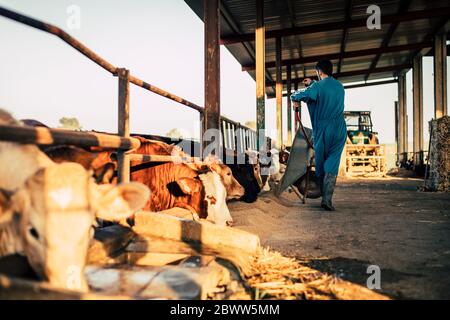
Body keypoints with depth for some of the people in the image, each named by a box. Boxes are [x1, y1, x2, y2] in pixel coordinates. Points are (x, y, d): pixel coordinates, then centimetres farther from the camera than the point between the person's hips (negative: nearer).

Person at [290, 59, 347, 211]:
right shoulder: (340, 87, 12)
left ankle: (323, 194, 22)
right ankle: (327, 198, -17)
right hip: (339, 130, 3)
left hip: (322, 129, -3)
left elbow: (295, 96, -16)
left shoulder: (318, 87, -8)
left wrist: (295, 101, 5)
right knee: (332, 164, -3)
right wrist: (312, 84, 35)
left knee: (320, 163, 12)